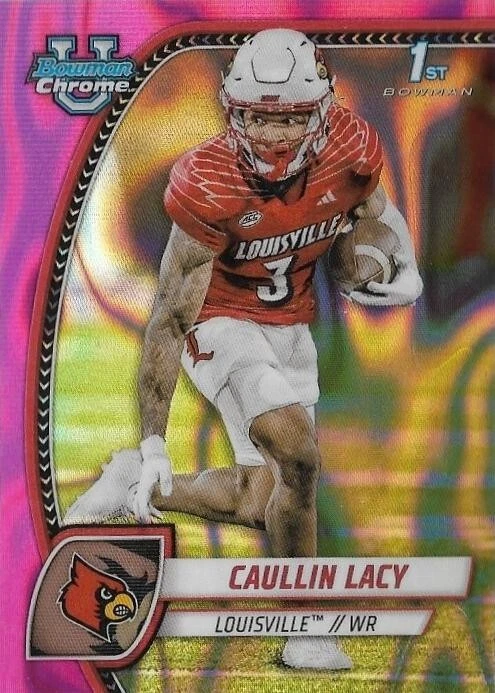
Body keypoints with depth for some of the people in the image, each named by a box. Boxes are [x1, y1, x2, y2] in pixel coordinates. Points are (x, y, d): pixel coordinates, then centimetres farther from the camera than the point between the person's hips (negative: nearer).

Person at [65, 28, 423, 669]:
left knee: (265, 498, 9)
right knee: (299, 460, -25)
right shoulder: (209, 187, -27)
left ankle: (138, 488, 29)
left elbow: (381, 214, 10)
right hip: (223, 323, -6)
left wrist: (408, 272, -11)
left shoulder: (349, 148, -15)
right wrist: (153, 443, -25)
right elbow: (169, 319, -24)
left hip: (290, 329, 6)